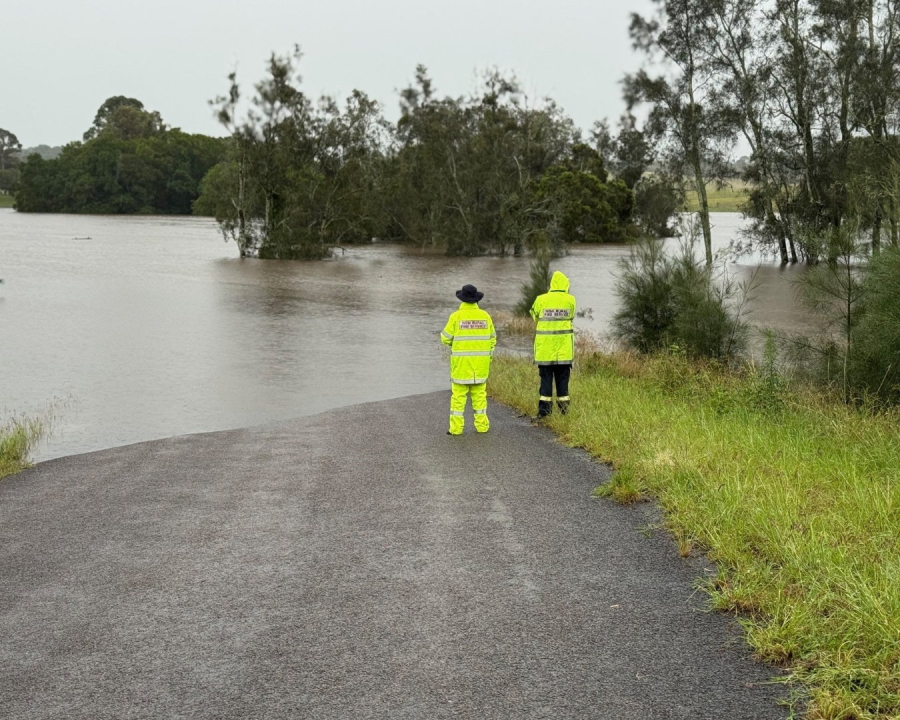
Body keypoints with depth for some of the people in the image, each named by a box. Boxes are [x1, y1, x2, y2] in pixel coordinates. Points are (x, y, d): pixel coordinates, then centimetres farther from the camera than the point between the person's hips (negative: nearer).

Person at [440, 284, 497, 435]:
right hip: (480, 363, 3)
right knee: (479, 393, 11)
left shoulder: (456, 316, -9)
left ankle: (456, 427, 0)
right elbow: (492, 339, 8)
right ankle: (482, 425, 12)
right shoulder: (485, 316, 2)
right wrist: (489, 359, 17)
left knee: (459, 394, 1)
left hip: (461, 362, -3)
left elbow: (445, 338, -5)